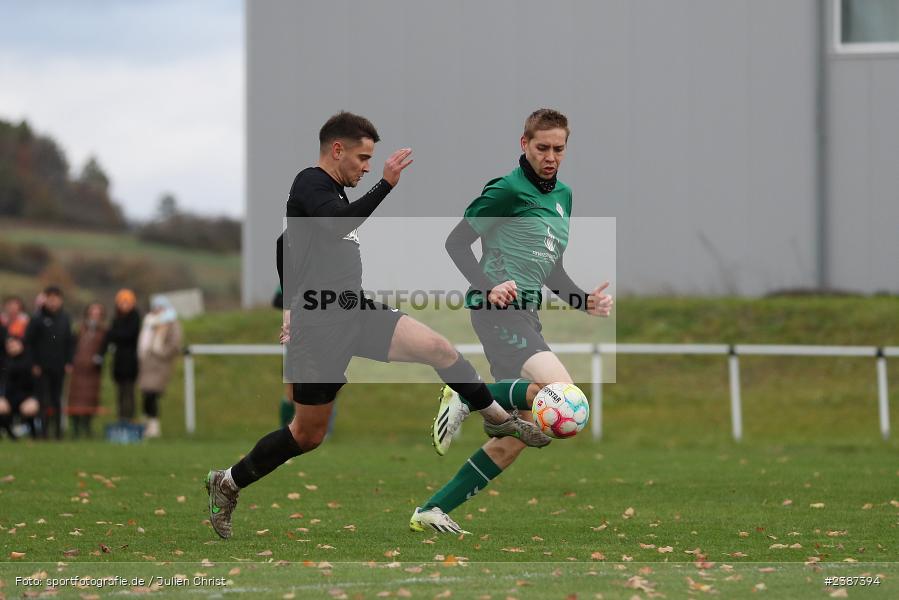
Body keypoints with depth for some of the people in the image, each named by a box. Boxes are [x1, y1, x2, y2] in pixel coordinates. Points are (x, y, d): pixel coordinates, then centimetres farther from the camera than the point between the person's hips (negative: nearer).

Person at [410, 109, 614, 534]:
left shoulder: (563, 196, 20)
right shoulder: (507, 191, -6)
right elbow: (456, 243, -6)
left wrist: (586, 302, 10)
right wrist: (489, 288, -19)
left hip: (525, 315, 9)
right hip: (497, 310, -9)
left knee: (515, 439, 6)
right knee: (562, 392, -30)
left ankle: (430, 512, 11)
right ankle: (469, 398, -13)